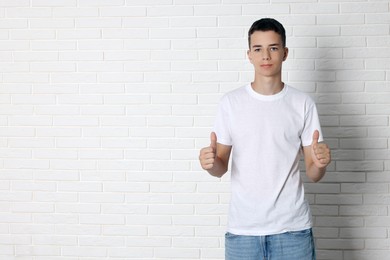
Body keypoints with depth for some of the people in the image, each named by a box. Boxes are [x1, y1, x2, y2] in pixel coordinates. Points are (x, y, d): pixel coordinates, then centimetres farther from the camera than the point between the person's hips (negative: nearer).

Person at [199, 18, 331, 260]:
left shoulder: (303, 103, -1)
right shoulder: (230, 102, 1)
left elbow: (314, 175, 2)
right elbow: (221, 168, 4)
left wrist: (320, 164, -20)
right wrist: (210, 163, -18)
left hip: (293, 228, 0)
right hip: (242, 229, 1)